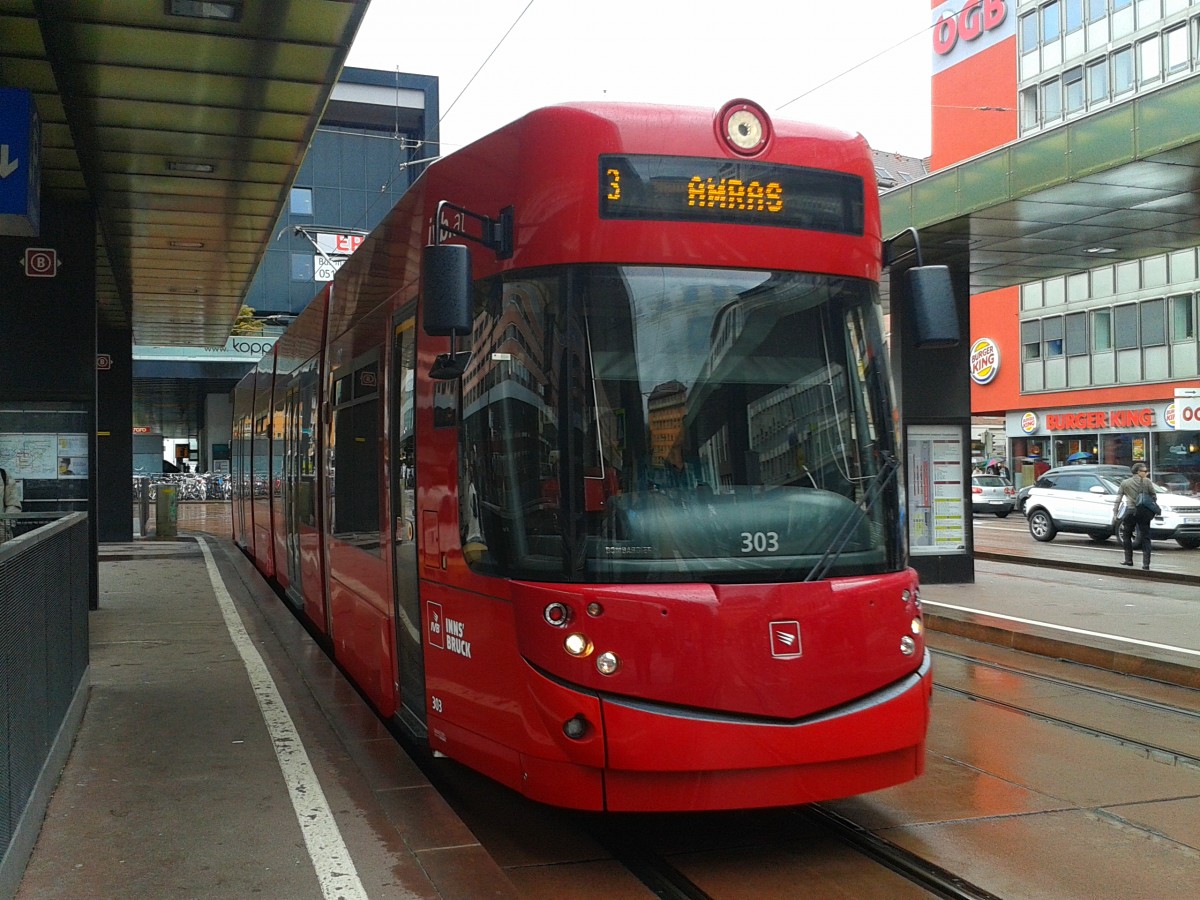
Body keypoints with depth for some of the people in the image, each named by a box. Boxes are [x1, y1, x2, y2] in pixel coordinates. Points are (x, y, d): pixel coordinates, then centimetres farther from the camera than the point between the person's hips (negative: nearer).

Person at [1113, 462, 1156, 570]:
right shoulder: (1147, 482, 3)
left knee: (1126, 535, 17)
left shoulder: (1125, 483, 6)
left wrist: (1115, 513, 5)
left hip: (1130, 511, 0)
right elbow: (1153, 496, 4)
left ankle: (1128, 559, 18)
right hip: (1144, 512, 0)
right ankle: (1146, 563, -4)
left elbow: (1118, 499, 4)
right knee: (1145, 538, 3)